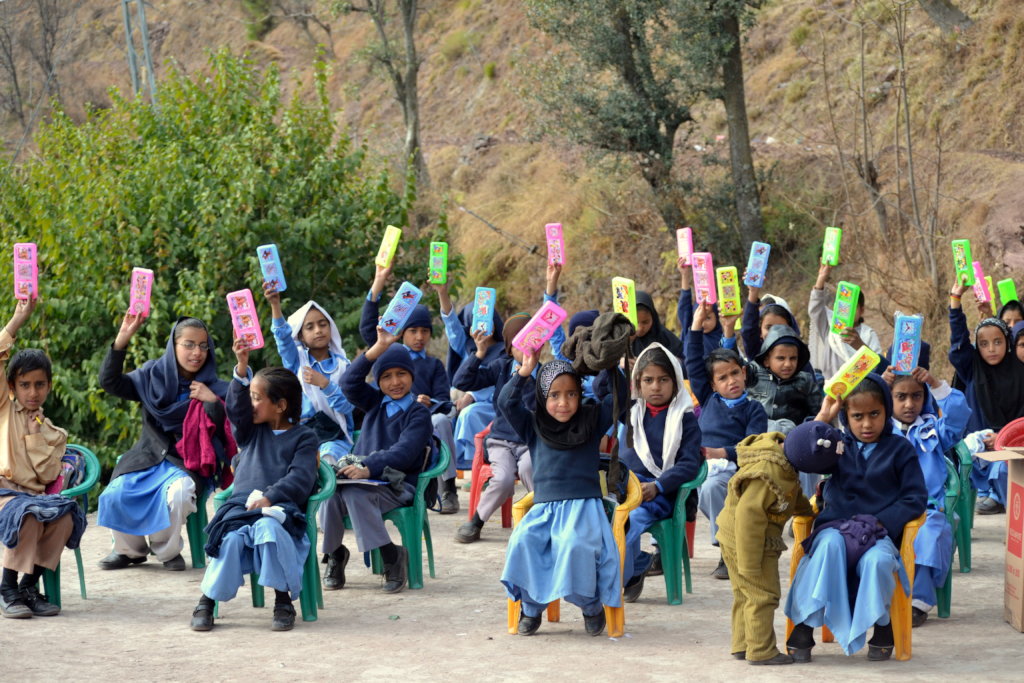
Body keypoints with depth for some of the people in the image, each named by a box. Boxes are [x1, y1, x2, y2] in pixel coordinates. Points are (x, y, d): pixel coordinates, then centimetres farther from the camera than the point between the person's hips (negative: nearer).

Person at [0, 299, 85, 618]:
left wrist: (35, 436, -4)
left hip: (32, 494, 4)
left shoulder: (52, 432, 17)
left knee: (65, 517, -27)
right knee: (27, 516, -35)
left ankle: (29, 585, -17)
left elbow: (48, 475, 3)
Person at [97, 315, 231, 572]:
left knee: (177, 493, -36)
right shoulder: (153, 376, 6)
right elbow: (110, 382, -2)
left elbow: (230, 432, -7)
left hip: (188, 462, -2)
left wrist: (213, 402, -21)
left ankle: (168, 551, -5)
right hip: (148, 457, 2)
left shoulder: (215, 389, 0)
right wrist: (122, 340, -12)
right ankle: (130, 550, 7)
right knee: (116, 494, -25)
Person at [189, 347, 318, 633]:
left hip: (279, 508, -3)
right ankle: (206, 601, -20)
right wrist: (242, 368, -9)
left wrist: (270, 497, -20)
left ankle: (284, 601, -27)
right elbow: (236, 408, 3)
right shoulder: (252, 431, 23)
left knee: (268, 529, -37)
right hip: (240, 505, 3)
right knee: (231, 538, -29)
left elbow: (300, 479, -5)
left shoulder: (303, 437, 8)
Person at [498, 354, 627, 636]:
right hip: (544, 507, 2)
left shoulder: (592, 421, 10)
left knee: (574, 544, -33)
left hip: (584, 505, -2)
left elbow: (619, 396, 2)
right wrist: (524, 372, -12)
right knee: (523, 541, -29)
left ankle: (592, 606, -9)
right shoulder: (534, 426, 12)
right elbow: (506, 403, -1)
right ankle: (531, 607, -10)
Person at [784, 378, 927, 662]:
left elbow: (915, 498, 3)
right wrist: (822, 417, -1)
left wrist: (883, 521, -11)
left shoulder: (899, 449, 8)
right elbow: (803, 456, -1)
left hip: (879, 531, -1)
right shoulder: (839, 446, 14)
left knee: (877, 560, -36)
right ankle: (803, 626, -33)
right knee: (830, 545, -36)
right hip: (835, 525, 1)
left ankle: (882, 625, -8)